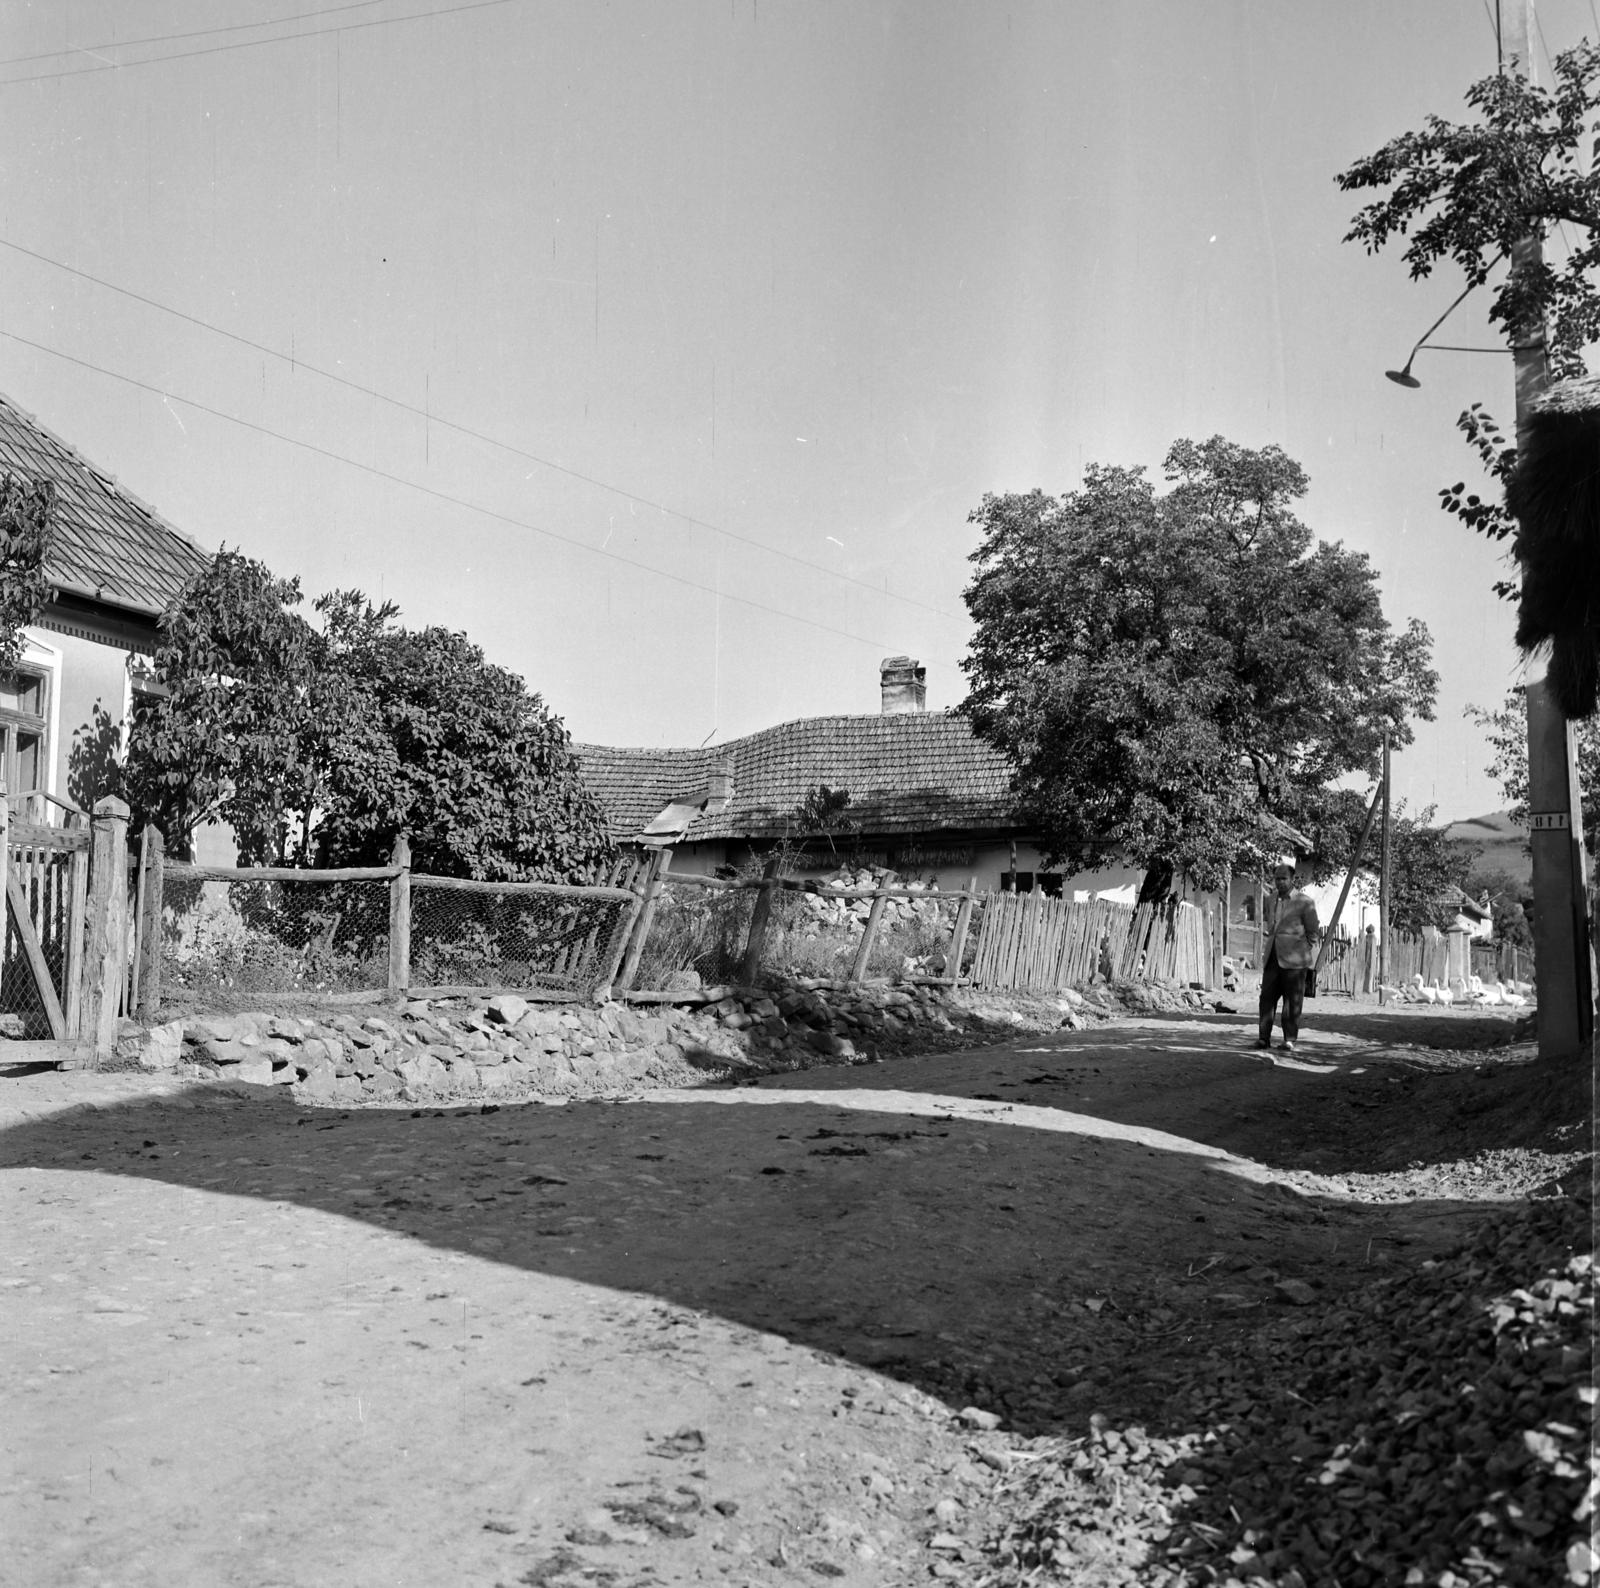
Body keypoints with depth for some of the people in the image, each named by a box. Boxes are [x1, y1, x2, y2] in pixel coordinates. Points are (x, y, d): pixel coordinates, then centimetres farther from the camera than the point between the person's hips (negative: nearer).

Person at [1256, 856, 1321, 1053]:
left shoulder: (1304, 902, -4)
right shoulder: (1275, 900, 17)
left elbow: (1313, 932, -2)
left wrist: (1304, 954, -5)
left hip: (1293, 960, -6)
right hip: (1273, 958, 6)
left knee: (1292, 1001, -1)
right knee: (1267, 997, 0)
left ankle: (1290, 1040, 3)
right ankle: (1264, 1037, 1)